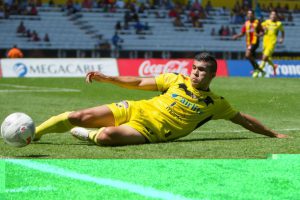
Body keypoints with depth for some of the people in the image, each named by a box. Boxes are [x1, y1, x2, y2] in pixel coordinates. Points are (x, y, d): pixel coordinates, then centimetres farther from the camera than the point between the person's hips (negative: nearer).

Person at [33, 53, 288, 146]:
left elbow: (244, 119, 14)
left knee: (108, 135, -35)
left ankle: (87, 135, 0)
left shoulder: (215, 103, 4)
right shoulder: (176, 80, 8)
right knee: (81, 117, -12)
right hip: (135, 110, 3)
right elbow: (139, 82, 9)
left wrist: (273, 134, 11)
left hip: (150, 130, -3)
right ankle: (32, 133, 4)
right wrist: (107, 78, 0)